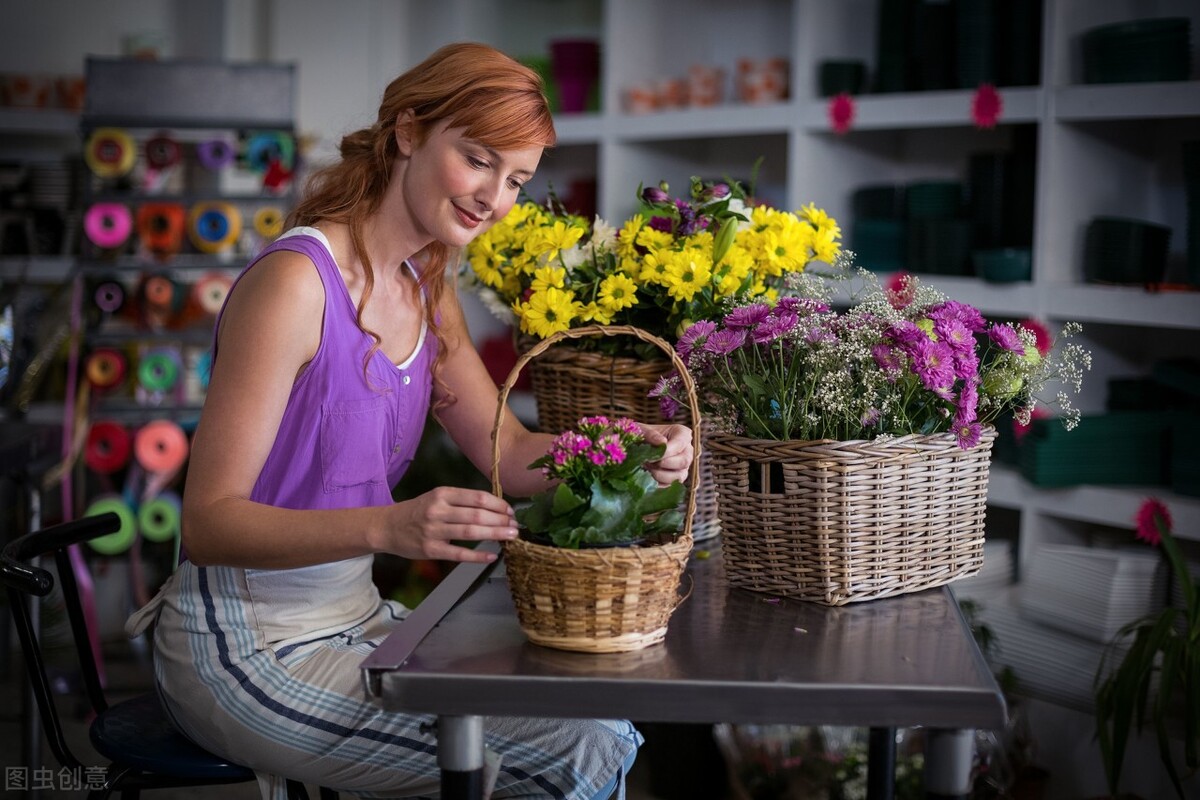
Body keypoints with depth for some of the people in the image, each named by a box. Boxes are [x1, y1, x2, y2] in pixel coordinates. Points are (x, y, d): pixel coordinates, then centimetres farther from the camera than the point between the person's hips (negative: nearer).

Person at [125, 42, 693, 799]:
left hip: (353, 616, 9)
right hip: (248, 644, -9)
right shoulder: (294, 281, -20)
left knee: (605, 729, 0)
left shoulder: (426, 288, 8)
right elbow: (208, 522, -23)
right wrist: (390, 527, -37)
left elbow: (508, 452, 8)